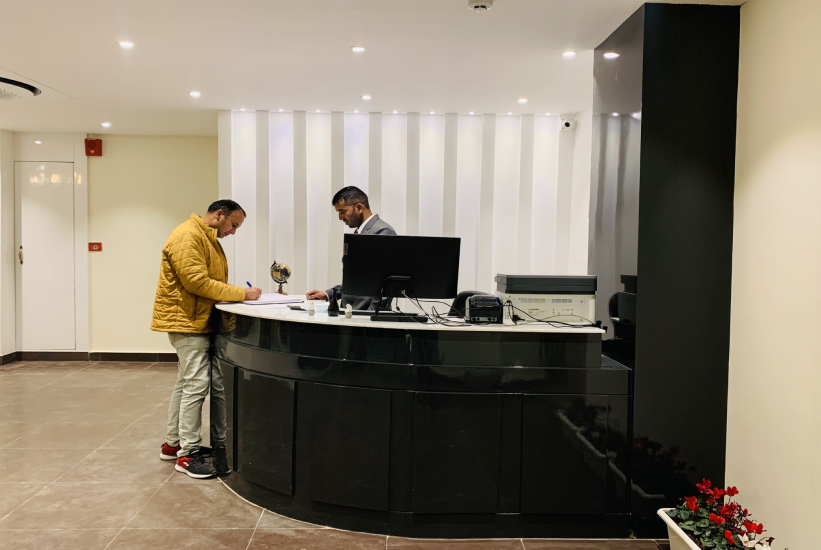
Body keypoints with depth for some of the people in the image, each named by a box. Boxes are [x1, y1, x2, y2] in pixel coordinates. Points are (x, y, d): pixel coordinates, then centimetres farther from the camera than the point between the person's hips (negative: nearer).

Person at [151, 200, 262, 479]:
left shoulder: (208, 238, 18)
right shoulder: (188, 236, -16)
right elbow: (197, 281, -23)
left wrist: (238, 293, 1)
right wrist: (240, 294, -20)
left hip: (197, 320, 11)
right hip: (186, 320, -11)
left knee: (186, 382, 16)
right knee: (197, 385, -10)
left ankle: (173, 443, 27)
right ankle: (188, 453, -2)